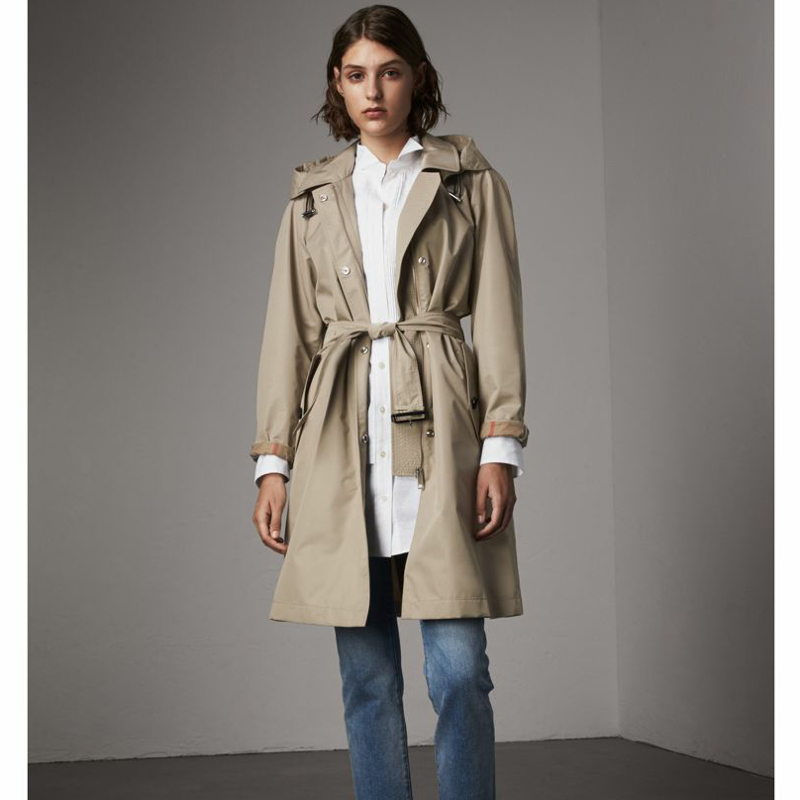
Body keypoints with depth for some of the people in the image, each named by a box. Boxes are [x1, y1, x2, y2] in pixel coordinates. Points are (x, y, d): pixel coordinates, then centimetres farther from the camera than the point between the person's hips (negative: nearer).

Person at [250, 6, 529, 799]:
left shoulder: (471, 182, 8)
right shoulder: (312, 195, 14)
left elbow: (498, 318, 3)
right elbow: (288, 332, 12)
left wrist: (499, 447, -7)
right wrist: (273, 462, 5)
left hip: (439, 436, -2)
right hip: (341, 444, 2)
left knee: (457, 671, -7)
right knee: (366, 678, 4)